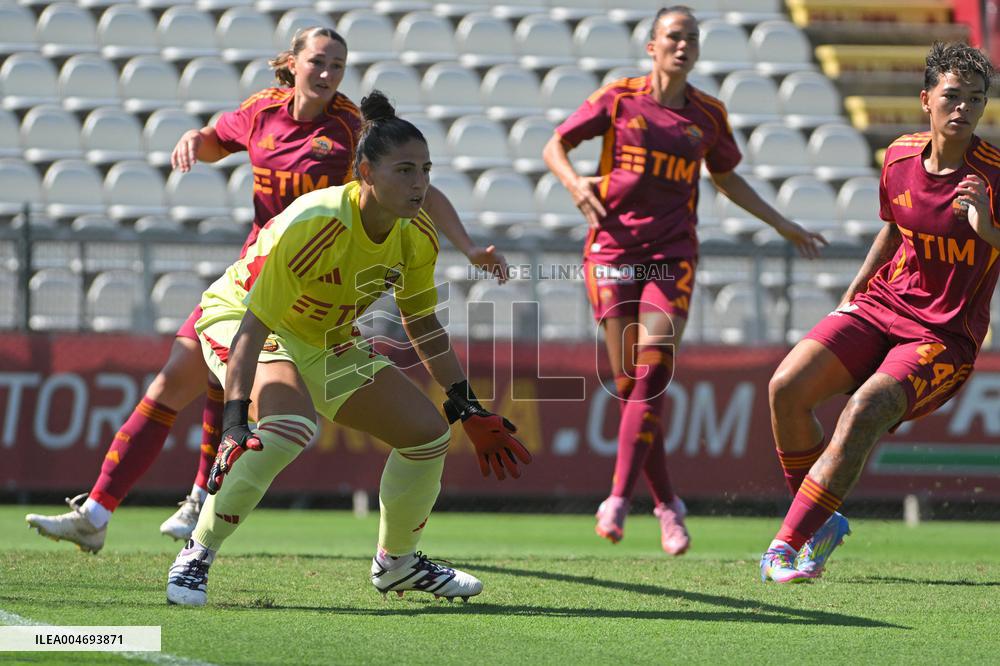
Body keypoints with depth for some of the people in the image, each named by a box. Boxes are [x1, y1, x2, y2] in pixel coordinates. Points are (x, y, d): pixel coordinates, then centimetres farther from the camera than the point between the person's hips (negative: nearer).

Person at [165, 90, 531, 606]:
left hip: (326, 340, 7)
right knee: (292, 424, -36)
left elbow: (422, 326, 5)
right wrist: (235, 421, -45)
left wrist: (468, 410, 4)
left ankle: (397, 563, 27)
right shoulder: (312, 226, -35)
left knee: (427, 431, 2)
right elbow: (253, 327, -36)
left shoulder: (418, 236, -13)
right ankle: (195, 556, -25)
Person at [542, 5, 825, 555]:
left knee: (653, 373, -17)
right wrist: (576, 183, -11)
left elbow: (727, 179, 25)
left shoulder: (708, 116, 9)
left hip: (672, 253, 1)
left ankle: (619, 499, -19)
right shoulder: (618, 99, 1)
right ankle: (666, 504, 10)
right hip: (612, 250, -1)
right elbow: (555, 147, 9)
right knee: (629, 383, -3)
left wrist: (784, 227, 23)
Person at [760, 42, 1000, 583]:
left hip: (944, 336, -5)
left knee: (865, 410, -28)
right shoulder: (899, 157, 3)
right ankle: (822, 522, 4)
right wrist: (854, 292, 17)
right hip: (880, 307, 5)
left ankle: (787, 543, -22)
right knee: (787, 387, -15)